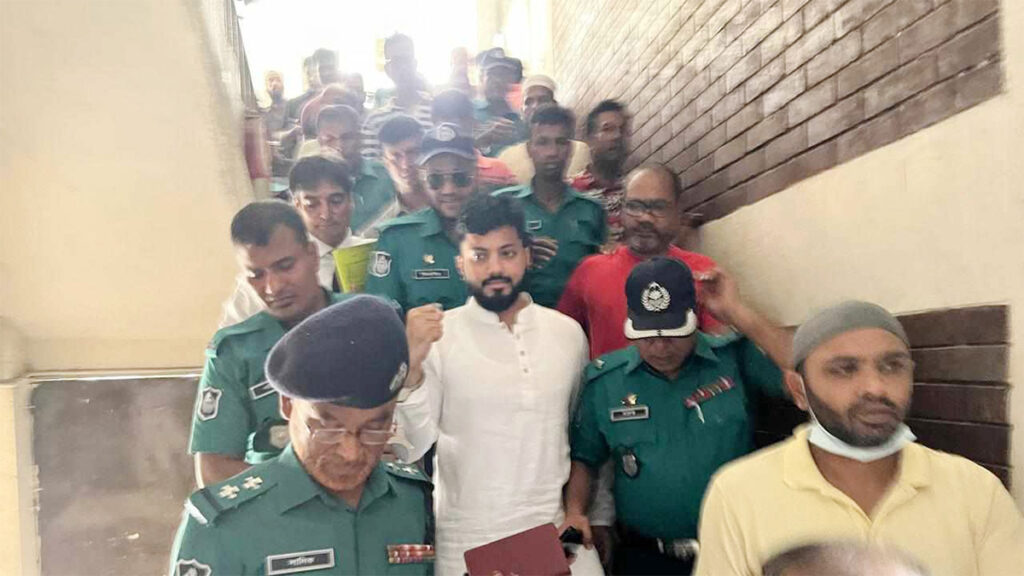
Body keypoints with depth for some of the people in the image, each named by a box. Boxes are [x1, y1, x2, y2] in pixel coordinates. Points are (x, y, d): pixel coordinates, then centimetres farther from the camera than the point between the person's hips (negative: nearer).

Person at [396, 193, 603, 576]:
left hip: (558, 533, 2)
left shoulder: (568, 333, 0)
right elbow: (412, 447, -15)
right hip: (466, 544, -2)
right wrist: (411, 366, -28)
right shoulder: (435, 337, -9)